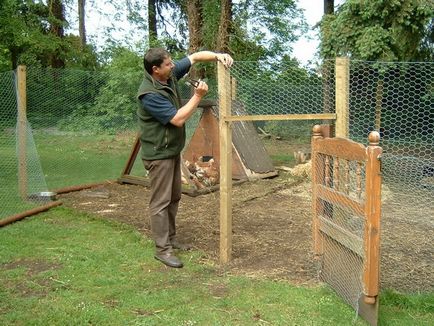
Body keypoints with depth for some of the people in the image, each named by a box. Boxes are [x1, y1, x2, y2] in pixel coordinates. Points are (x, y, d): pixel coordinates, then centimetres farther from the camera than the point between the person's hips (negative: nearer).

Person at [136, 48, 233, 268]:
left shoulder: (170, 75, -1)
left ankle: (170, 239, 29)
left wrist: (217, 56, -10)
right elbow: (178, 119, -26)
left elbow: (195, 57, 7)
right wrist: (198, 96, -20)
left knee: (174, 197, 16)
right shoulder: (150, 95, -25)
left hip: (173, 150, 9)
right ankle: (162, 249, 4)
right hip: (159, 154, -9)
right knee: (161, 201, -4)